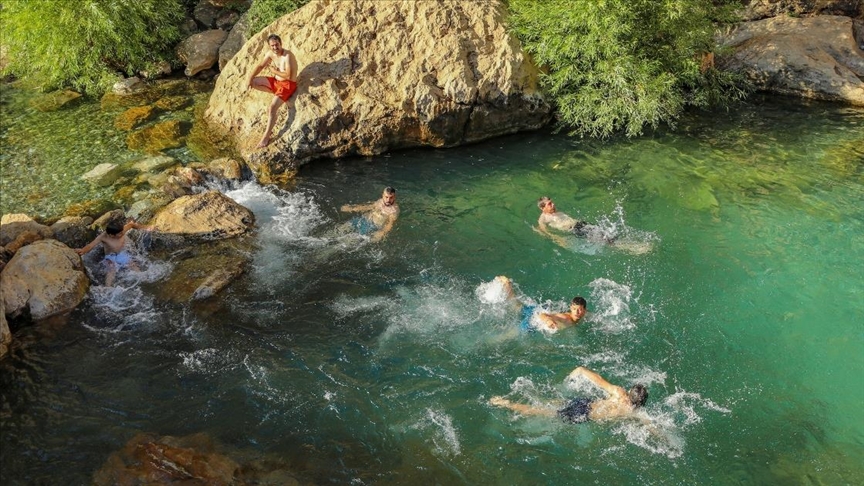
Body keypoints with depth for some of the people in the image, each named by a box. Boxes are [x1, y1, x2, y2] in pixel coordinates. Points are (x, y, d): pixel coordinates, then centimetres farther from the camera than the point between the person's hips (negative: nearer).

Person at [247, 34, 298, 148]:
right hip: (276, 81, 8)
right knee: (253, 82, 1)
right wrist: (250, 78, -2)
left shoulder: (288, 55, -24)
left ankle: (266, 137, -20)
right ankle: (276, 94, 8)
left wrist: (273, 70, -14)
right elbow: (260, 66, 10)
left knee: (272, 107, -24)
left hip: (288, 84, -8)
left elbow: (288, 75, -28)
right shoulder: (270, 53, -1)